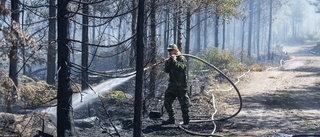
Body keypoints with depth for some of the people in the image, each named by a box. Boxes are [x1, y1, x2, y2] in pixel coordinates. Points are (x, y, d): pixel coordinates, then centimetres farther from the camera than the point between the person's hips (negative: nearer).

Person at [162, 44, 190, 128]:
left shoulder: (181, 58, -6)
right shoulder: (170, 60, 15)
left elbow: (180, 67, -23)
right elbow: (166, 70, 5)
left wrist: (174, 60, -19)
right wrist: (169, 61, -7)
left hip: (181, 86, -8)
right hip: (172, 85, 8)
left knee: (184, 104, -6)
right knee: (167, 102, 12)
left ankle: (186, 122, 1)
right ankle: (171, 119, 25)